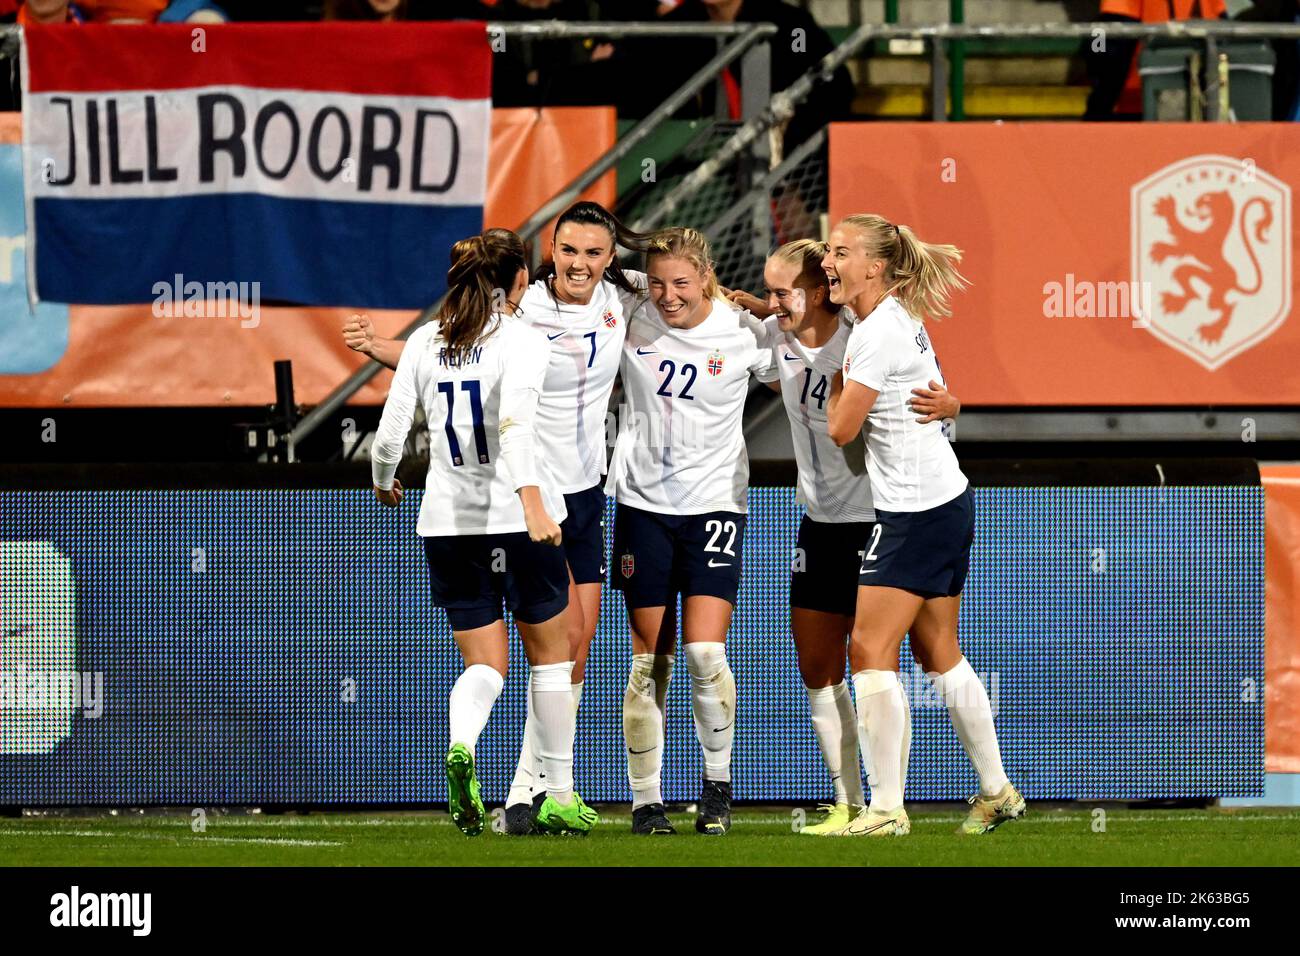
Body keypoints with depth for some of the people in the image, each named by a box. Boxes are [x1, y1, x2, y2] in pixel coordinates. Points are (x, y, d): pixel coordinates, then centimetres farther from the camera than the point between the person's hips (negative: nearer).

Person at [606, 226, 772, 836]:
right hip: (644, 504, 2)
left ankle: (718, 780, 7)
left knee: (705, 653, -13)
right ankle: (645, 800, 12)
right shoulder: (632, 320, -3)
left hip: (715, 503, -2)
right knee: (650, 658, 3)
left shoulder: (739, 333, -8)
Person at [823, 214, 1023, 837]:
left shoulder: (876, 334, -18)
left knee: (870, 650, -9)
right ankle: (996, 791, 21)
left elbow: (838, 430, -15)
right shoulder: (898, 318, 11)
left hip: (917, 514, -10)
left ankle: (887, 808, -12)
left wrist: (836, 376, 3)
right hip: (946, 503, 10)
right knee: (939, 652, 16)